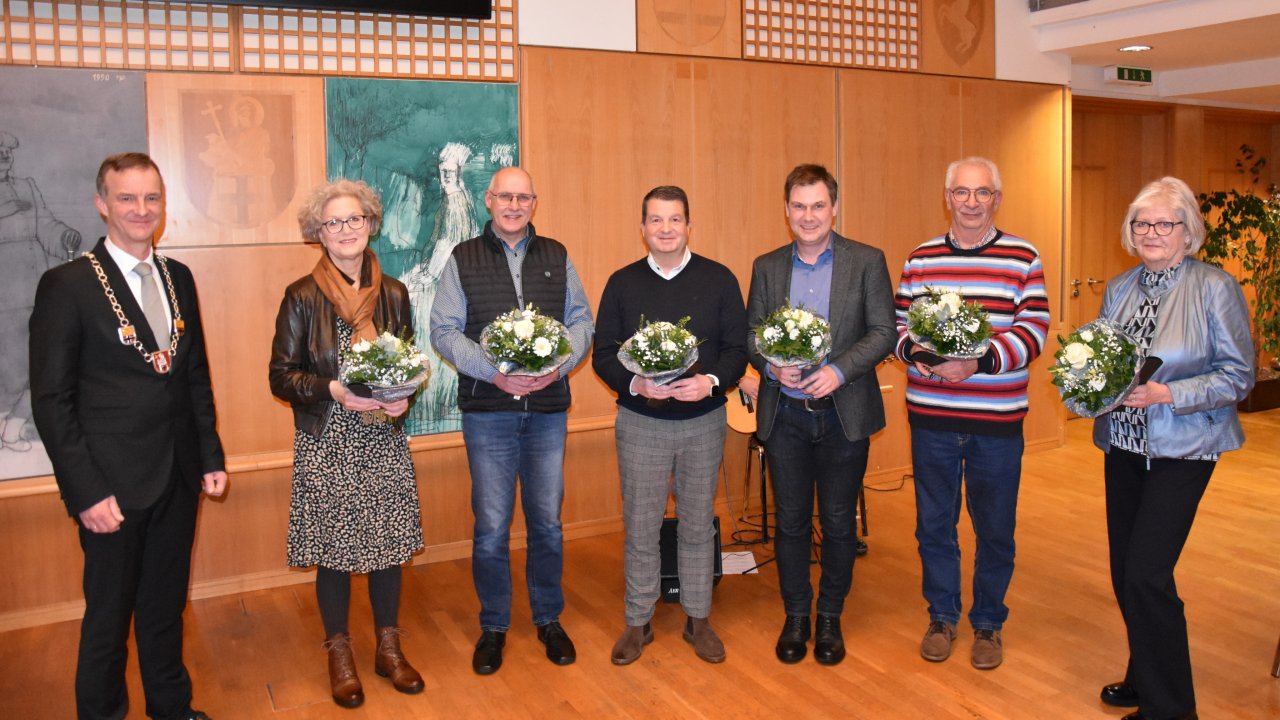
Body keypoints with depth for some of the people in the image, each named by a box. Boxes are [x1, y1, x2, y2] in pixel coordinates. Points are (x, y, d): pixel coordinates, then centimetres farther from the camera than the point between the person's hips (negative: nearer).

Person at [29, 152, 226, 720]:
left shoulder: (178, 279, 7)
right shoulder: (67, 285, -10)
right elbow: (51, 400, -11)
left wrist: (211, 457, 10)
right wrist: (86, 492, -15)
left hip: (178, 479, 5)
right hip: (114, 483, -5)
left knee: (166, 607, 19)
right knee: (109, 616, 10)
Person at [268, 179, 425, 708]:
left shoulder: (393, 293, 5)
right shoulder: (303, 297, -5)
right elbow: (281, 376, -5)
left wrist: (403, 395, -7)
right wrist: (333, 390, -20)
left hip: (384, 440, 3)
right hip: (327, 443, -3)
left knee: (389, 540, 8)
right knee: (334, 548, 5)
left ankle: (389, 649, 26)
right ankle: (339, 655, 25)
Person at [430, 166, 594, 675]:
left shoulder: (556, 257, 10)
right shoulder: (463, 259, 4)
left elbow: (581, 321, 8)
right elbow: (444, 332, -2)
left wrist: (560, 364, -11)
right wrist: (493, 371, -16)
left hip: (548, 408, 2)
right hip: (487, 409, -1)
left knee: (547, 521, 9)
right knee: (491, 527, 4)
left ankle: (549, 619, 27)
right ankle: (493, 626, 22)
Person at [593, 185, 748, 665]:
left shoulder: (719, 280, 0)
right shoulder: (622, 283, 1)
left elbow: (737, 347, 0)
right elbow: (604, 354, 1)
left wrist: (712, 381, -19)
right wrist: (634, 383, -18)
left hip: (704, 422, 0)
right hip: (640, 423, 0)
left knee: (698, 525, 11)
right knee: (640, 527, 7)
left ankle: (698, 619, 28)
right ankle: (637, 623, 24)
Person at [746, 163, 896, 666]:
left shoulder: (867, 262, -1)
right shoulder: (766, 267, 7)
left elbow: (884, 332, -5)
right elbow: (750, 335, 7)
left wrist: (839, 369, -19)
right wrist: (771, 365, -13)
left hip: (843, 414, -1)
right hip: (785, 415, 2)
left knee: (839, 523, 9)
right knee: (791, 522, 10)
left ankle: (830, 618, 27)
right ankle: (796, 616, 26)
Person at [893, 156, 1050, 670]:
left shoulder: (1023, 258, -1)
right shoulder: (920, 259, 6)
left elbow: (1033, 331, -8)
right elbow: (898, 324, 6)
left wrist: (980, 362, -22)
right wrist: (915, 352, -16)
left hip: (998, 420, -2)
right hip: (930, 416, 2)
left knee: (995, 528, 10)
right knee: (933, 522, 13)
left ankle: (988, 622, 31)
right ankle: (942, 616, 32)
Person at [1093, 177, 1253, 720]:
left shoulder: (1215, 287, -9)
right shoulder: (1119, 288, 8)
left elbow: (1238, 375, -11)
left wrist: (1166, 394, -21)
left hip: (1182, 449, -6)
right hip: (1123, 445, 6)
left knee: (1147, 573, -9)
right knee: (1125, 572, 11)